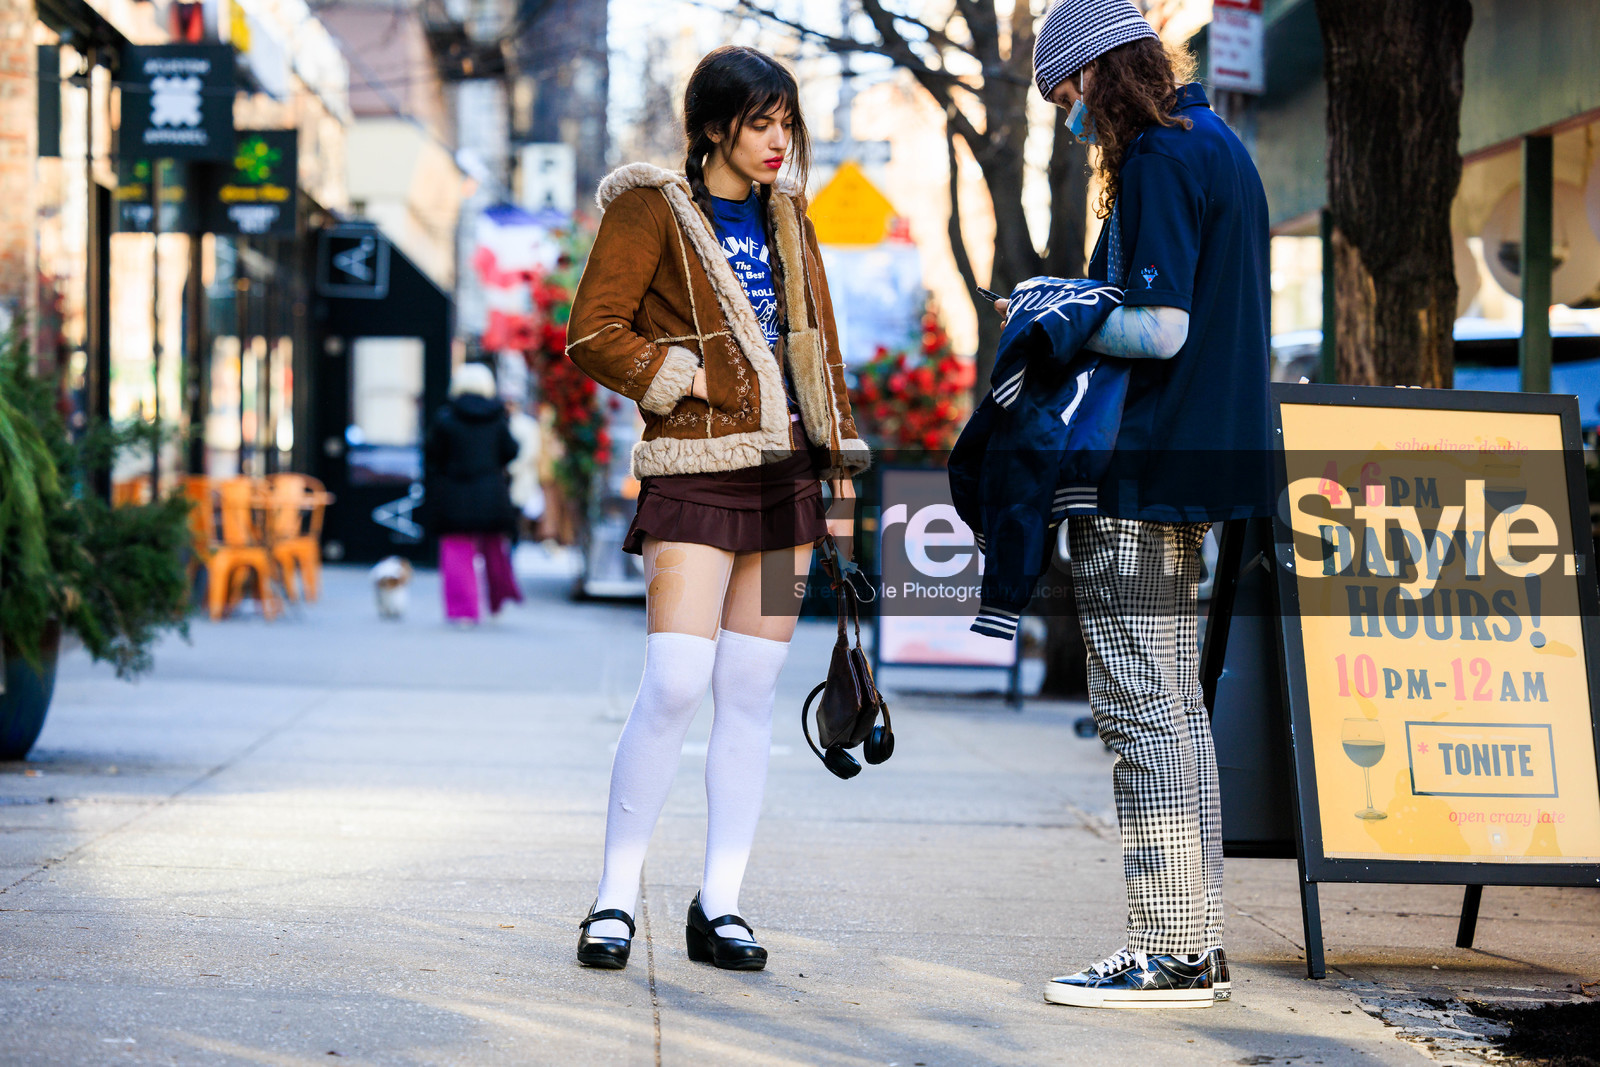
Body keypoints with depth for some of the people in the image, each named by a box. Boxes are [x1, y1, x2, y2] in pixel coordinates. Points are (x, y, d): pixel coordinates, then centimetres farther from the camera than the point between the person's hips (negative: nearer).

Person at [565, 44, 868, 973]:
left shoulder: (788, 218, 15)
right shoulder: (652, 209, -2)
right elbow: (593, 332, -7)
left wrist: (842, 470, 14)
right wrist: (690, 377, -13)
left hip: (786, 476, 6)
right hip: (695, 476, -6)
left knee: (751, 693, 4)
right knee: (675, 684, -14)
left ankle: (720, 905, 8)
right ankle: (616, 896, -3)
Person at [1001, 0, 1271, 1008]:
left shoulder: (1158, 162, -14)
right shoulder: (1221, 148, 16)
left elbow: (1160, 329, -21)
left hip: (1139, 473, -10)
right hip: (1194, 463, 10)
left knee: (1140, 707, -7)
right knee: (1177, 705, 13)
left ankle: (1171, 951, -6)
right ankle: (1199, 943, 16)